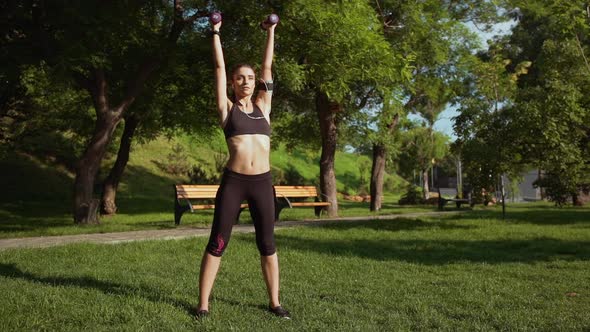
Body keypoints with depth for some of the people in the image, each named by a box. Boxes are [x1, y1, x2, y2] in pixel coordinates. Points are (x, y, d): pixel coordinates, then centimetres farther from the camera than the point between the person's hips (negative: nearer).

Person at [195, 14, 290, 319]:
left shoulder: (262, 106, 13)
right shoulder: (227, 108, 5)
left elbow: (267, 68, 16)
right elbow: (219, 68, 6)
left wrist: (271, 32, 21)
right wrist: (216, 32, 10)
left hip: (262, 182, 3)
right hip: (233, 182, -3)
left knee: (267, 245, 8)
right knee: (217, 243, 0)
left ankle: (274, 302, 20)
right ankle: (203, 304, 9)